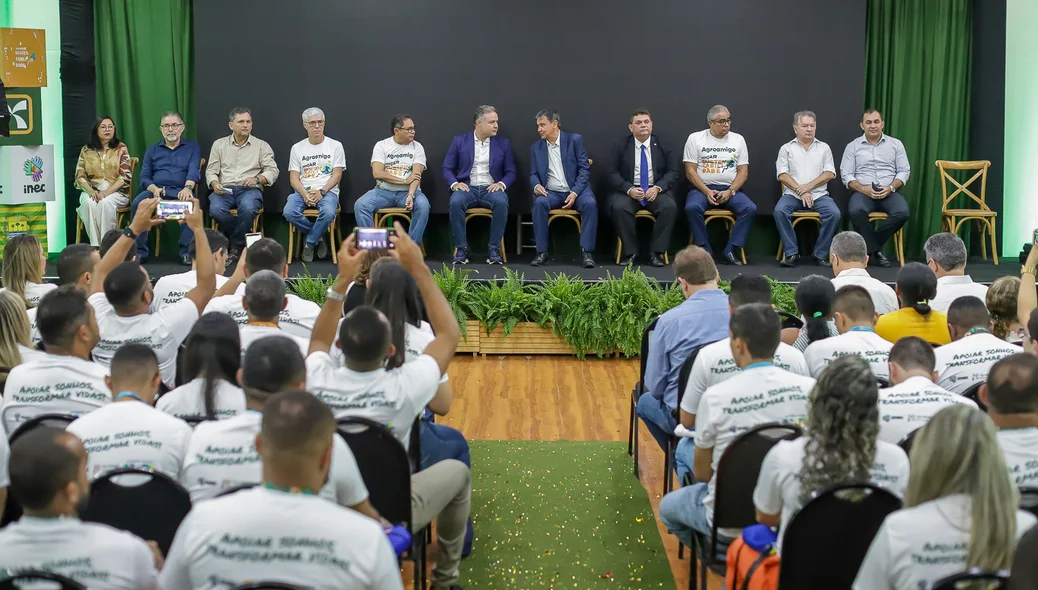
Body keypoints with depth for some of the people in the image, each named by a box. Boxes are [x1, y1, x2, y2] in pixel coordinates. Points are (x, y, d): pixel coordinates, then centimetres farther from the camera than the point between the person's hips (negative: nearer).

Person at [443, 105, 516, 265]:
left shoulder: (503, 144, 11)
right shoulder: (459, 141, 9)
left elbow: (511, 172, 9)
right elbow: (447, 168, 8)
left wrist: (501, 183, -12)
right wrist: (455, 183, -12)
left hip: (491, 188, 0)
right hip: (466, 187, 0)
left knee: (501, 202, -35)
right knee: (456, 202, -35)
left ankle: (494, 249, -25)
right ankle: (461, 248, -23)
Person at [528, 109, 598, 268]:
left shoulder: (575, 140, 1)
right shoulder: (536, 147, 12)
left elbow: (584, 169, -3)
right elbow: (534, 174, 12)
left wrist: (575, 193, -16)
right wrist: (536, 185, -13)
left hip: (576, 190, -2)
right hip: (551, 193, 2)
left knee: (590, 203, -33)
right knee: (539, 203, -31)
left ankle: (587, 252, -27)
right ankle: (542, 252, -26)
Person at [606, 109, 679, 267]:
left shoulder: (663, 145, 7)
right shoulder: (621, 146, 6)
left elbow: (673, 172, 4)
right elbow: (613, 173, 1)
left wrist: (658, 188, -15)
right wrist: (629, 190, -17)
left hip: (656, 191, 1)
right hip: (628, 190, -1)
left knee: (670, 207, -30)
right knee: (619, 207, -33)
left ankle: (656, 252, -20)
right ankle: (630, 252, -19)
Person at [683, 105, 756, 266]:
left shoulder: (738, 139, 10)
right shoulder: (695, 138, 4)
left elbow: (743, 171, 6)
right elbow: (690, 171, -1)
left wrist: (730, 191, -11)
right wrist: (707, 192, -14)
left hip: (730, 189, 2)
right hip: (702, 188, -2)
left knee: (750, 209, -26)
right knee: (692, 207, -34)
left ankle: (730, 251, -21)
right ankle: (705, 251, -22)